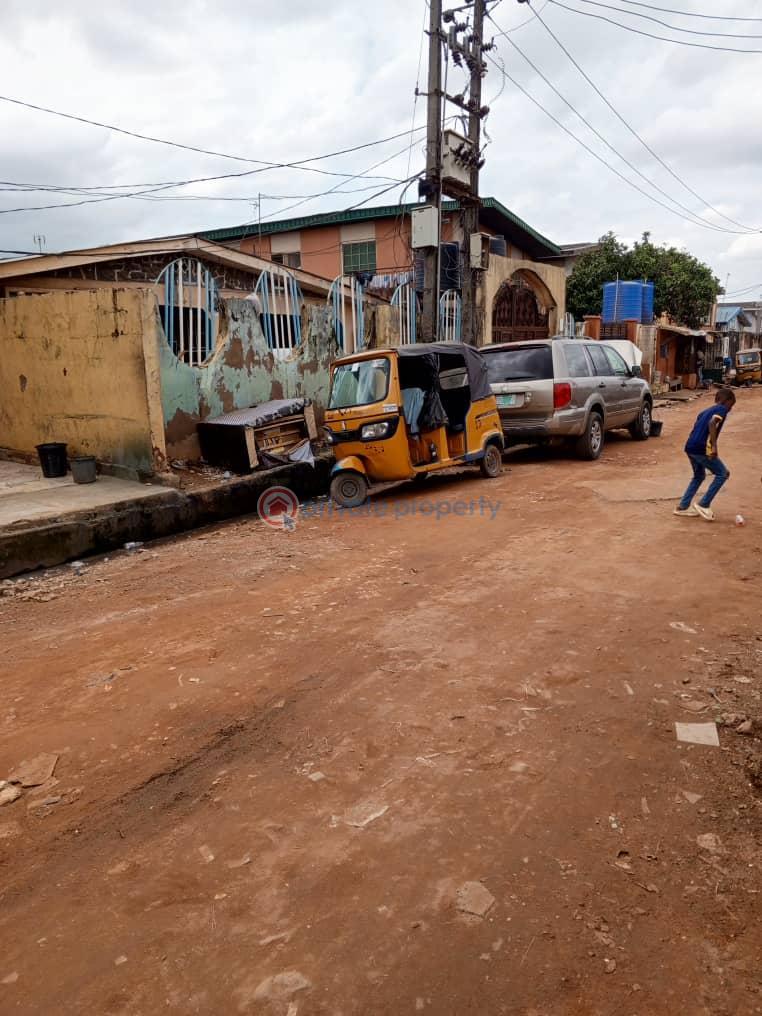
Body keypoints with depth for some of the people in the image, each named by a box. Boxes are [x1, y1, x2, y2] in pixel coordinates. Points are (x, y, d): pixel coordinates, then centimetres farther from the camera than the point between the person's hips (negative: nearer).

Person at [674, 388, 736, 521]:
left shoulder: (706, 411, 24)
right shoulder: (722, 409, 0)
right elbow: (712, 423, -20)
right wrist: (714, 445, -23)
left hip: (690, 447, 8)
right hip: (701, 448, -8)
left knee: (699, 476, 25)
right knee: (723, 474, 6)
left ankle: (683, 507, 23)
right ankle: (703, 504, 3)